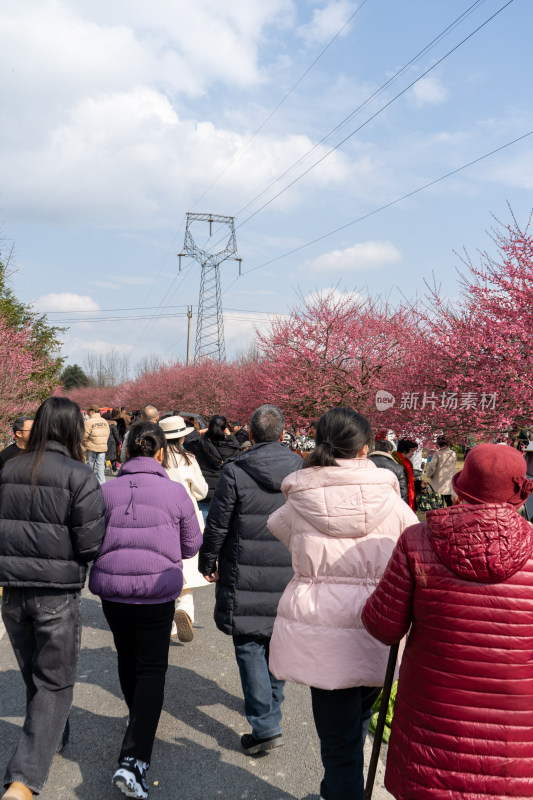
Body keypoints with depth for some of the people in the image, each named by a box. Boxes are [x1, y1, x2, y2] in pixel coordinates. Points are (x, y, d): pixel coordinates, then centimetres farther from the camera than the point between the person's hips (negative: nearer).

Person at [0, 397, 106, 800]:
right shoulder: (80, 477, -15)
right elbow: (90, 545, -15)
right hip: (58, 594, -5)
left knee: (34, 675, 23)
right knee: (55, 683, 9)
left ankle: (52, 741, 45)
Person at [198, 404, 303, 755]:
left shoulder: (235, 473, -13)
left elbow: (217, 525, -7)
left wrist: (208, 562, 10)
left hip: (245, 576, -4)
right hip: (290, 576, 4)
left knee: (250, 646, 3)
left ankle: (266, 725, -1)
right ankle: (272, 703, 39)